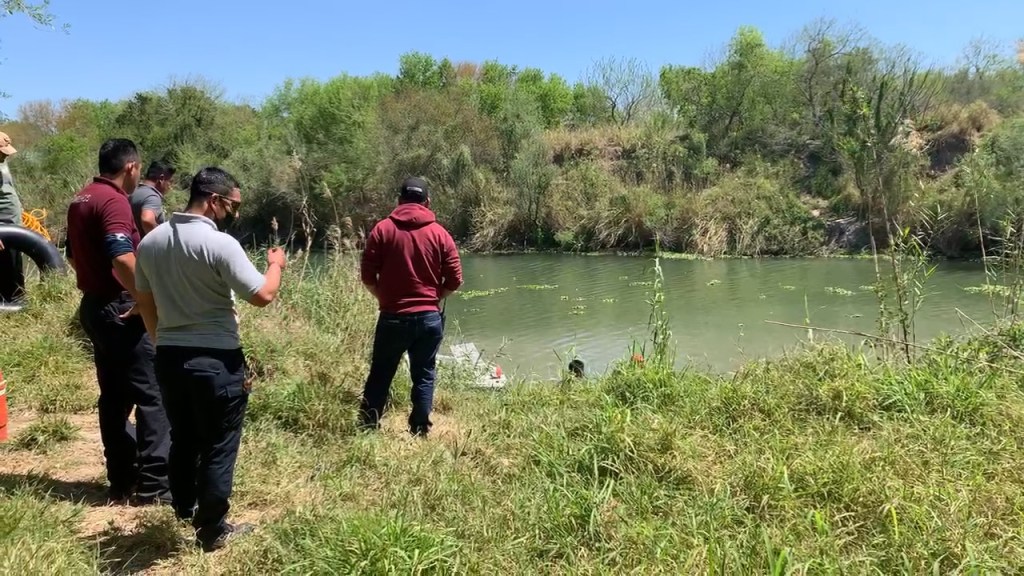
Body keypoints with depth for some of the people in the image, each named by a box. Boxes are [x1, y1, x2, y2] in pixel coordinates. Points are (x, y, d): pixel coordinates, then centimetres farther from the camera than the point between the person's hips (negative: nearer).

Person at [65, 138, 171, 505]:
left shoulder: (80, 200, 13)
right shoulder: (114, 201, -17)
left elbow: (73, 253, 24)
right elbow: (122, 258, -29)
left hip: (93, 306, 10)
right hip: (120, 309, -10)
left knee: (114, 396, 13)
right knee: (152, 395, -5)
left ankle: (122, 480, 19)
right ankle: (154, 484, -3)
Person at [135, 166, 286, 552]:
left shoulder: (150, 241, 5)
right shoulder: (220, 244, -18)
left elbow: (145, 302, 14)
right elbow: (263, 295, -20)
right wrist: (276, 264, 0)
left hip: (168, 357, 7)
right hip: (215, 360, -7)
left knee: (182, 440, 22)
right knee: (218, 447, 6)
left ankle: (185, 514, 37)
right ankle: (212, 531, 16)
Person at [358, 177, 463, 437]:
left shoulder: (383, 229, -2)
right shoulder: (440, 234, 0)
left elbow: (367, 275, -4)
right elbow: (454, 280, -1)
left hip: (393, 317, 0)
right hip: (429, 317, 1)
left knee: (380, 375, 12)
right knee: (424, 376, 11)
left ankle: (367, 429, 18)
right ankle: (420, 432, 14)